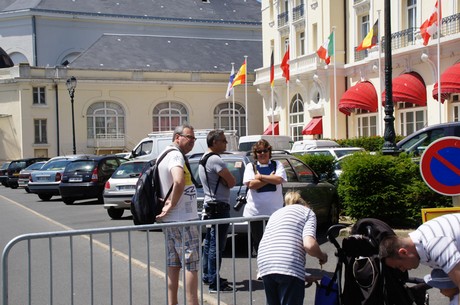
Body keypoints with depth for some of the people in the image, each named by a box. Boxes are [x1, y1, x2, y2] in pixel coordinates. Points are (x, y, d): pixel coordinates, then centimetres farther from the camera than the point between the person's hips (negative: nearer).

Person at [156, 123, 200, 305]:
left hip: (169, 221, 9)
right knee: (191, 264, -4)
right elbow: (179, 182, -34)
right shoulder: (176, 155, -16)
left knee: (173, 263, 14)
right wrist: (172, 205, -23)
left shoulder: (164, 154, 15)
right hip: (184, 218, -9)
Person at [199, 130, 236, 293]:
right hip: (219, 206, -11)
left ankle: (207, 276, 26)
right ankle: (215, 283, -7)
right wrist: (230, 179, 1)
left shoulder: (203, 160, 16)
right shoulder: (215, 160, -17)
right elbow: (232, 182, -18)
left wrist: (226, 180, -1)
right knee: (217, 245, -9)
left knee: (209, 243, 16)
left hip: (209, 205, 11)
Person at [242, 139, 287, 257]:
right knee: (258, 242, 6)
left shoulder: (277, 164, 8)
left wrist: (260, 176, -9)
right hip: (255, 211, 0)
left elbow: (279, 179, -11)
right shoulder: (250, 166, 6)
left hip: (275, 211, 0)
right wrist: (270, 178, -8)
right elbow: (251, 184, -10)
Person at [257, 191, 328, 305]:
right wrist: (322, 256, 15)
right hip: (289, 266, -6)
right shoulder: (307, 212, 15)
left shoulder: (276, 213, 32)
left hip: (264, 265, 6)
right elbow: (309, 245, -4)